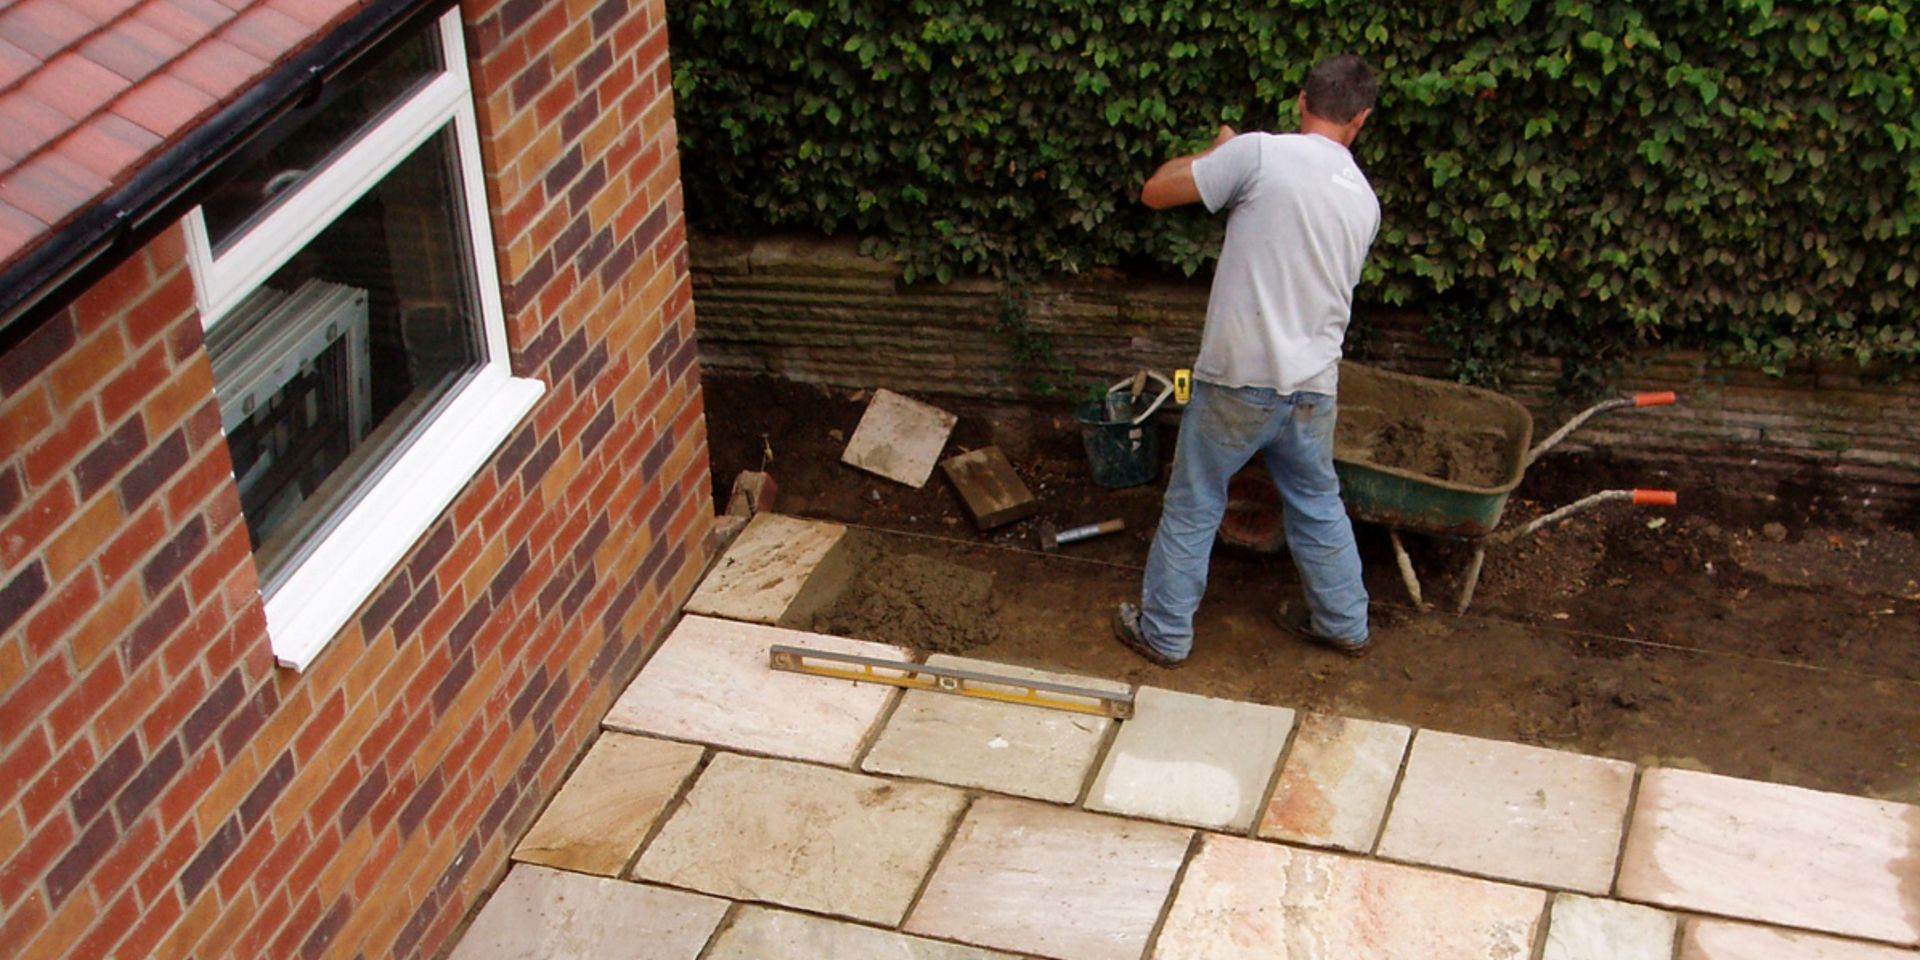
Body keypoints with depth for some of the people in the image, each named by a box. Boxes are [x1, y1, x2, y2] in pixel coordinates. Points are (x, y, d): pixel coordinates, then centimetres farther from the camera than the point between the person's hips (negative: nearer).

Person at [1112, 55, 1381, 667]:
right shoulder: (1364, 201, 5)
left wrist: (1215, 152, 10)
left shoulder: (1260, 154, -13)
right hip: (1313, 386, 4)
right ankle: (1343, 623, 37)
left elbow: (1155, 192, -7)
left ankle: (1163, 633, 22)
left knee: (1192, 508, 11)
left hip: (1238, 380, -4)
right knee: (1318, 504, 24)